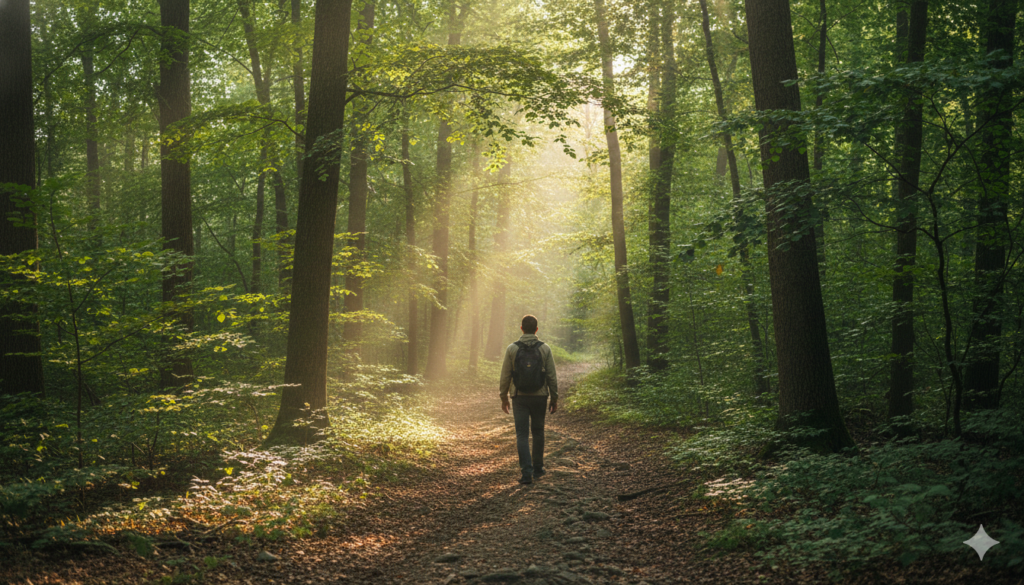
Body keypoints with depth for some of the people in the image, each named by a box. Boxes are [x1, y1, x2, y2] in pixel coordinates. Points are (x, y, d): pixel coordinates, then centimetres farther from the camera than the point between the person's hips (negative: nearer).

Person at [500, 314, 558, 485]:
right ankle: (537, 467, 29)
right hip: (539, 398, 1)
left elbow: (505, 376, -3)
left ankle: (527, 473, -11)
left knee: (522, 435, 1)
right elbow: (552, 376, -5)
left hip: (519, 398, -1)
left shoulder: (512, 349, -6)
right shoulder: (545, 349, -6)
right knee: (538, 432, 19)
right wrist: (554, 399, 5)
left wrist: (504, 398, 9)